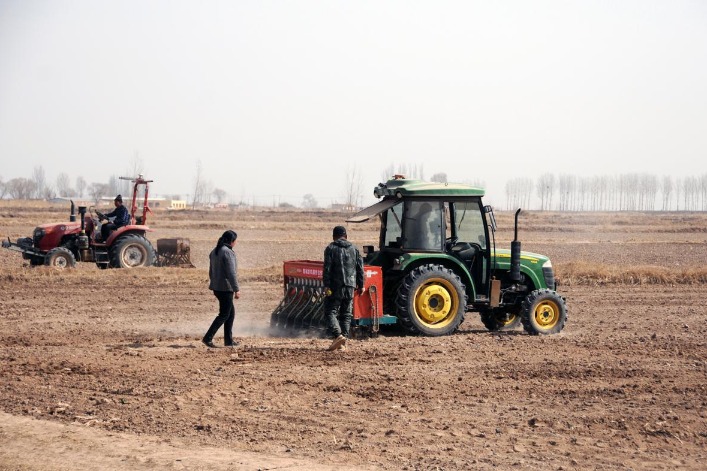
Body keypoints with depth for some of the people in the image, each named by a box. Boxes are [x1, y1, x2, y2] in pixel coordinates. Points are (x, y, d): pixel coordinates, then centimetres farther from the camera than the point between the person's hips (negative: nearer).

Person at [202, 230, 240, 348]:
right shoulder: (228, 252, -16)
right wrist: (236, 289, -19)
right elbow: (231, 273, -21)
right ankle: (208, 338, -10)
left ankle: (229, 340, 16)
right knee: (224, 315, -4)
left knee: (231, 312, 16)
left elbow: (211, 271, 19)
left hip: (216, 287, 9)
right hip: (226, 287, -9)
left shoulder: (214, 252, 12)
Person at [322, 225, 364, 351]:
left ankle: (338, 335, -21)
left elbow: (327, 268, -10)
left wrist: (326, 285, -10)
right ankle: (343, 342, 7)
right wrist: (360, 285, 14)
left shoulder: (331, 249, -2)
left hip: (335, 286, -4)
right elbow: (360, 268, 10)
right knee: (346, 314, 10)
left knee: (331, 312, 0)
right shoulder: (354, 249, 11)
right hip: (350, 286, 4)